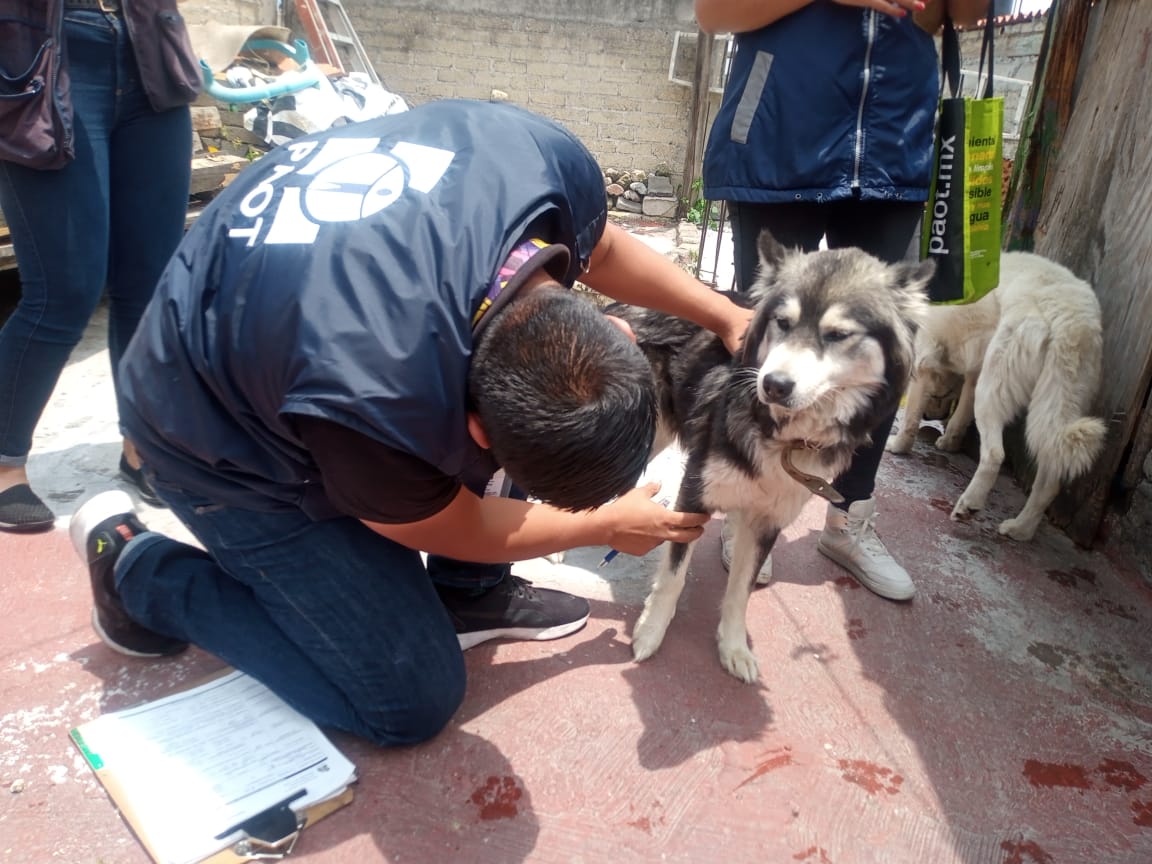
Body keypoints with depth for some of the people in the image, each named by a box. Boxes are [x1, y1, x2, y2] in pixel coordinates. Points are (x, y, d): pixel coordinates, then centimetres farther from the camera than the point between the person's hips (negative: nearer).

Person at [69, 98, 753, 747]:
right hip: (227, 441, -6)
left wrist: (727, 316, 2)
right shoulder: (377, 411, -42)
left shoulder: (550, 161, -27)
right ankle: (137, 569, 8)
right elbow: (457, 531, -17)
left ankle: (469, 592, 10)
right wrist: (607, 523, -3)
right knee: (412, 700, -5)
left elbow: (600, 245, 1)